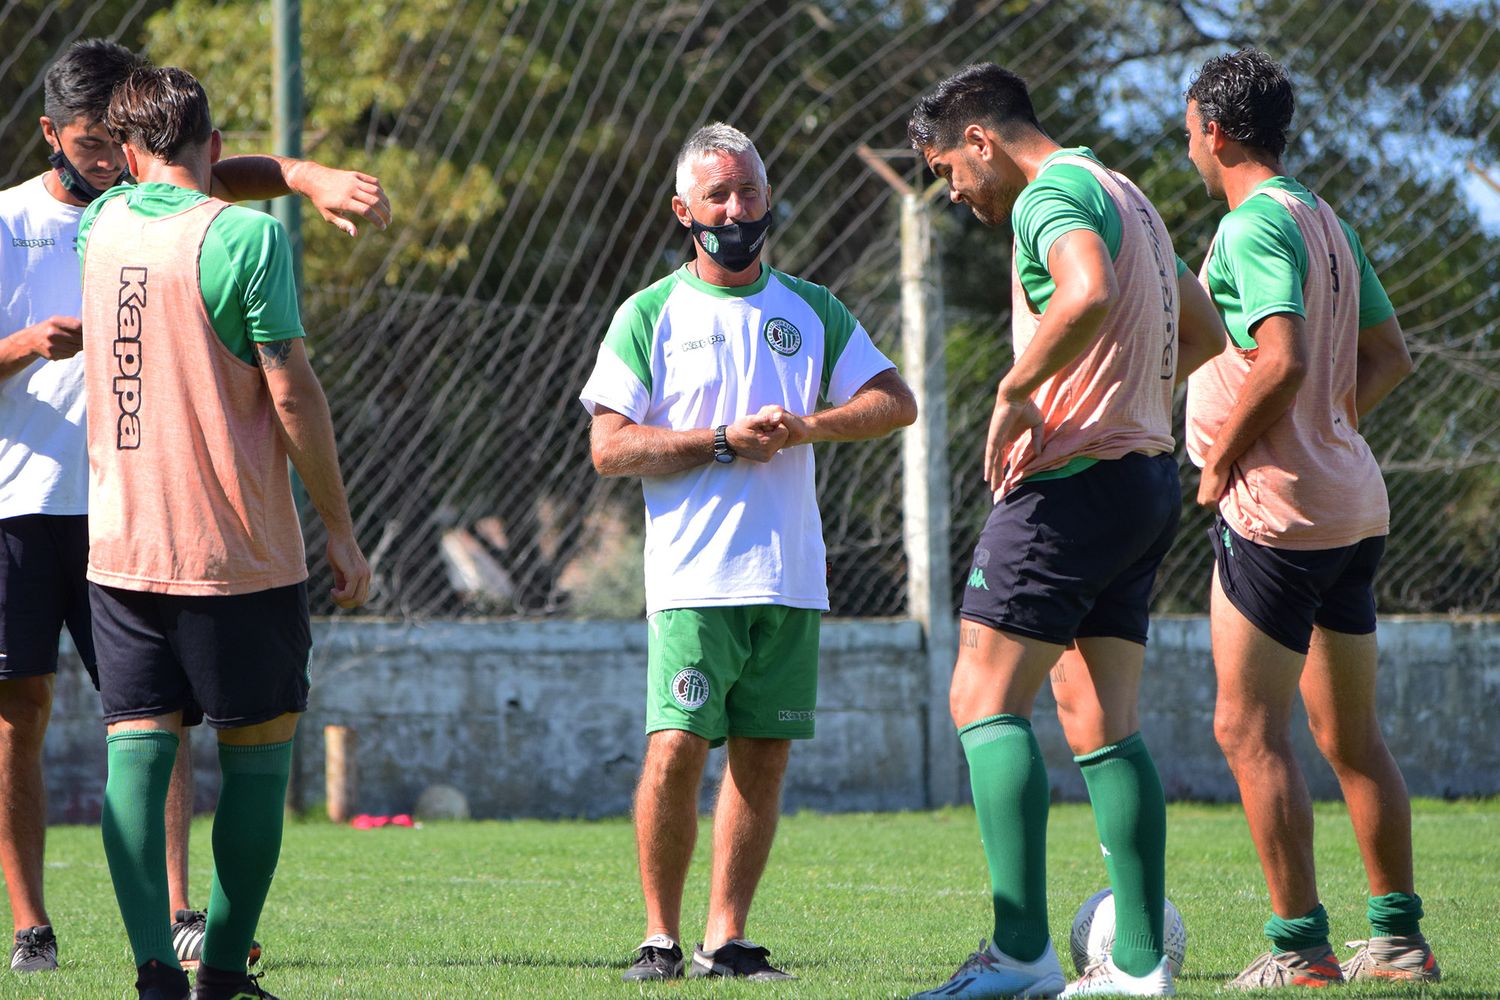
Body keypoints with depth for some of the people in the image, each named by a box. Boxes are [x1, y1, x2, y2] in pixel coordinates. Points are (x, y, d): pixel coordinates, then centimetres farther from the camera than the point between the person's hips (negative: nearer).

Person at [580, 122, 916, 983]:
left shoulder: (812, 311, 14)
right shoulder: (650, 316, 4)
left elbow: (897, 401, 10)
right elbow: (610, 448, -2)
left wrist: (808, 426, -7)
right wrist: (725, 440, -11)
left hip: (791, 578, 4)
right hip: (693, 578, -3)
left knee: (765, 756, 2)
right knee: (677, 751, -13)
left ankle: (727, 938, 8)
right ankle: (661, 937, -1)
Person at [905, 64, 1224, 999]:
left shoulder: (1052, 195, -11)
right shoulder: (1122, 193, 20)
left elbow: (1088, 296, -33)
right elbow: (1203, 331, 30)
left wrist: (1015, 393, -21)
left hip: (1073, 479, -10)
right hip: (1148, 471, 10)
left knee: (984, 702, -9)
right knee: (1104, 727, 9)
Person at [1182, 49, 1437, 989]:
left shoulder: (1255, 225, -14)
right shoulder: (1329, 222, 14)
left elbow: (1281, 360, -25)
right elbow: (1390, 356, 20)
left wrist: (1221, 458, -13)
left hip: (1277, 510, -9)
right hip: (1356, 506, 9)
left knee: (1250, 731, -4)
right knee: (1351, 733, 13)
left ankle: (1301, 948, -6)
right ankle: (1400, 937, 16)